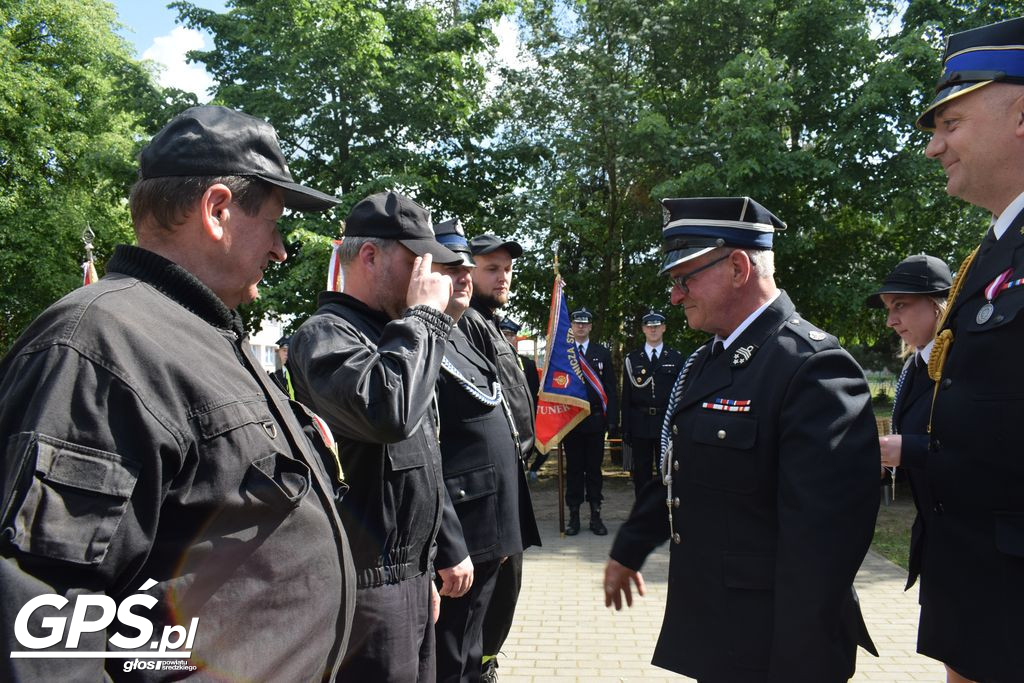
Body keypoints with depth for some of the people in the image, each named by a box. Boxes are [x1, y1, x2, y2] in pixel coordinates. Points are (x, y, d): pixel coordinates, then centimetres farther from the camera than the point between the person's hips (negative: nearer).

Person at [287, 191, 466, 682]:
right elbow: (388, 412, -37)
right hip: (366, 585, -9)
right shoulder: (326, 334, -16)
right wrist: (424, 315, -21)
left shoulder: (389, 336, 15)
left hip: (409, 576, 9)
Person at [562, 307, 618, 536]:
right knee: (573, 468, 5)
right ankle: (574, 515, 13)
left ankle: (595, 515, 14)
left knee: (594, 468, 6)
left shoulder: (602, 353, 8)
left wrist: (612, 420, -2)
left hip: (595, 420, 1)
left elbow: (611, 389, 6)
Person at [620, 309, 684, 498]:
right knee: (641, 473, 7)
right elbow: (626, 396, 4)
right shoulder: (632, 359, 6)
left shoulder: (676, 358, 5)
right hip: (640, 425, 1)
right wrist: (625, 428, 0)